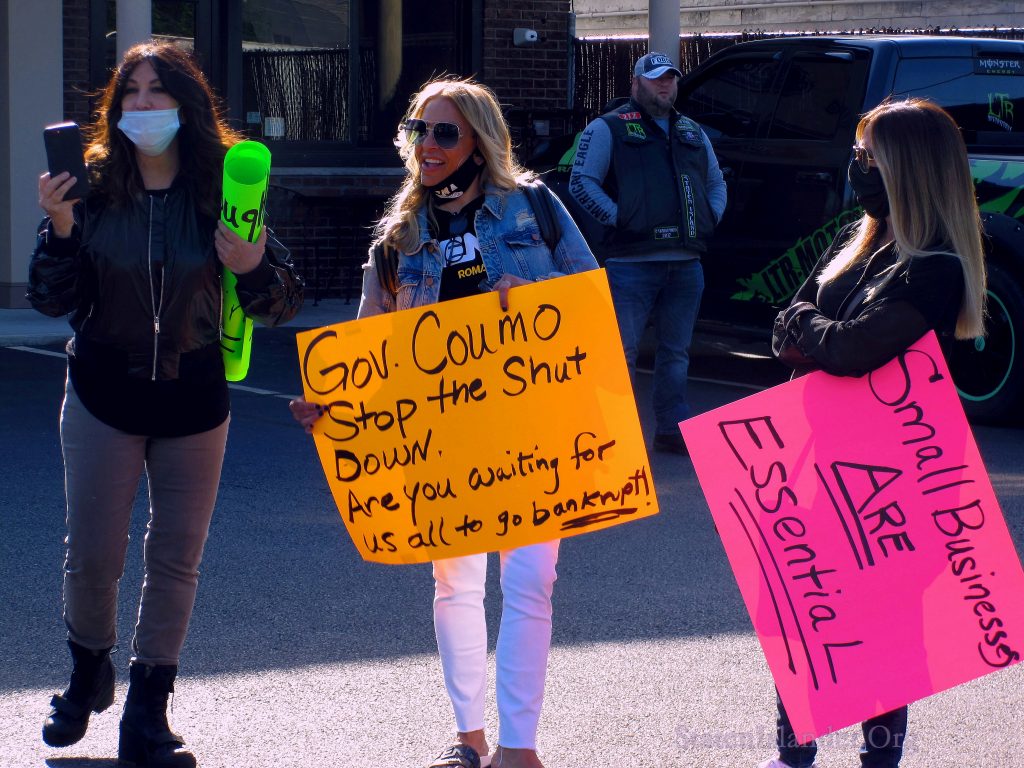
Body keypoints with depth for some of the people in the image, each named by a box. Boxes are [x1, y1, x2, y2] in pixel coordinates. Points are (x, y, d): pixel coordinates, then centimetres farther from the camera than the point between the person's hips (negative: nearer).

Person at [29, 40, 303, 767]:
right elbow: (52, 299, -5)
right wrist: (60, 229, -20)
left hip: (194, 397, 0)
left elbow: (283, 305, -3)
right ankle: (89, 674, 30)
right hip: (104, 395, 0)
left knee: (177, 558, 5)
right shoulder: (95, 189, -5)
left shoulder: (221, 193, -6)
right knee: (93, 556, 1)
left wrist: (256, 267, -24)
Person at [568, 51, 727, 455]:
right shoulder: (609, 129, 1)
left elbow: (716, 182, 30)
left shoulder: (692, 133, 20)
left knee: (676, 353, 12)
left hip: (686, 265, 6)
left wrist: (710, 218, 13)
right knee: (622, 353, -6)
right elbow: (581, 182, -7)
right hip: (632, 264, -6)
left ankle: (673, 429, 20)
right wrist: (618, 218, -13)